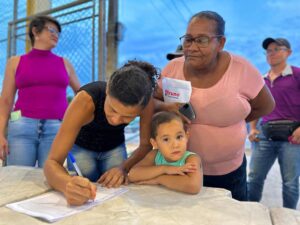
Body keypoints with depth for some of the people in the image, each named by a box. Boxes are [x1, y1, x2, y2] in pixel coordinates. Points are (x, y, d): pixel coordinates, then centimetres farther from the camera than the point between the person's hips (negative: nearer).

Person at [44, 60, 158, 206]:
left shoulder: (145, 101, -31)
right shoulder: (86, 101, -40)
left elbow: (146, 145, -17)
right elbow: (52, 162, -39)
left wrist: (125, 167, -36)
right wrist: (68, 184, -61)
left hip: (115, 147, 2)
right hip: (81, 147, -2)